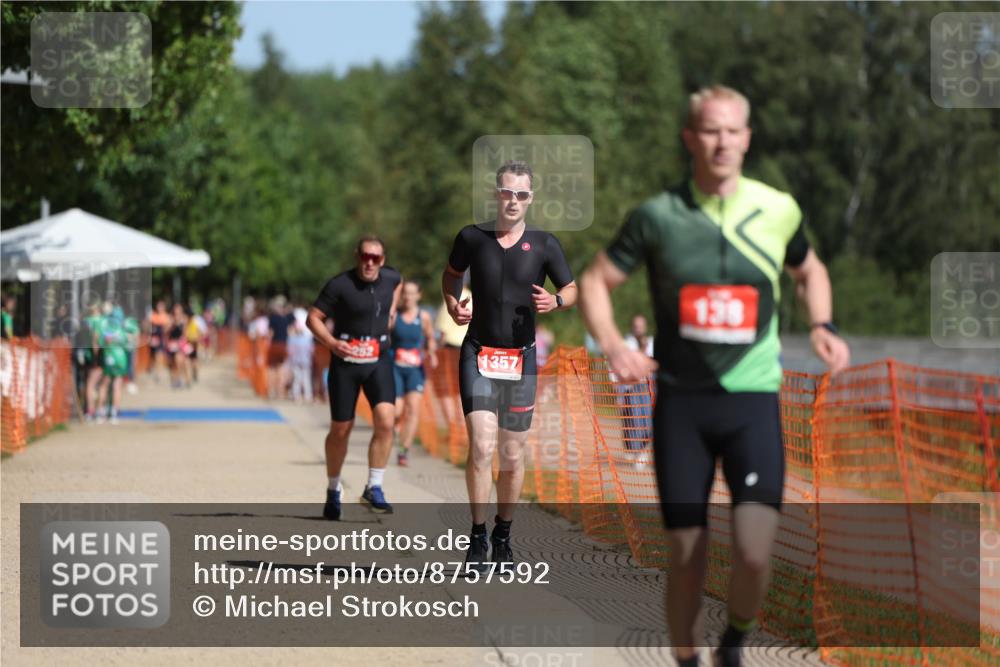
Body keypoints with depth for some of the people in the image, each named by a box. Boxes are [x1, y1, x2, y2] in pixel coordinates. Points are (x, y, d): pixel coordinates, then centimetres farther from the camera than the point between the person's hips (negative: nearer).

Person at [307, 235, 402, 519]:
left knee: (385, 422, -16)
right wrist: (331, 342, -26)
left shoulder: (390, 277, 1)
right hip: (345, 361, -3)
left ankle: (374, 488, -7)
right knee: (340, 430, 5)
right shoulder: (339, 284, -14)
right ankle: (333, 491, 25)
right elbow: (313, 318, -11)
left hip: (378, 361, 3)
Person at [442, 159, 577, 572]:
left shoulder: (543, 245, 0)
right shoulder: (472, 238, 1)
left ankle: (503, 534, 25)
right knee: (481, 447, -15)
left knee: (513, 454, 7)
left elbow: (572, 289, 11)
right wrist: (453, 304, 1)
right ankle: (478, 537, -6)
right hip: (478, 353, -1)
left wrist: (555, 301, -11)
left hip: (522, 357, 1)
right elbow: (451, 275, 20)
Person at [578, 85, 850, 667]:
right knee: (687, 555, 3)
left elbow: (810, 271, 22)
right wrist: (613, 344, -10)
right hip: (681, 403, 0)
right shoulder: (659, 216, -3)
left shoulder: (778, 211, 1)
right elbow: (596, 282, 8)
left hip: (754, 401, 0)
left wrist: (823, 326, 4)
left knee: (755, 552, -15)